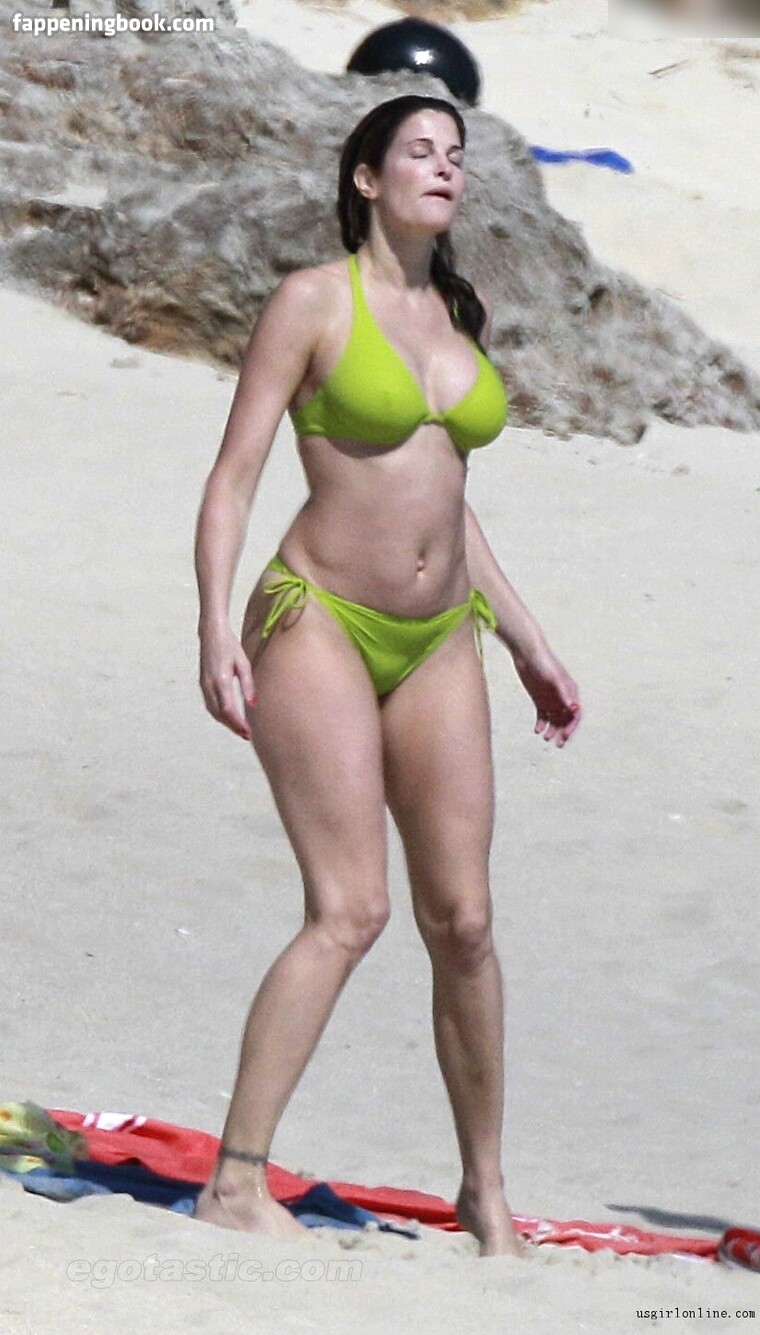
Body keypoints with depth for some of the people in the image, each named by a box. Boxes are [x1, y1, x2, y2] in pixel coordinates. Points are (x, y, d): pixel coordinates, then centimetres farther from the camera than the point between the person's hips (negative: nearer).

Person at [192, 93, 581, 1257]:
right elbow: (233, 477, -7)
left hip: (437, 645, 6)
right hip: (321, 625, -6)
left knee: (463, 920, 1)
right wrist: (217, 627, -18)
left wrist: (527, 640, 22)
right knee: (349, 909, -18)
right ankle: (237, 1180, -17)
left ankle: (486, 1190, 13)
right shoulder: (314, 302, -5)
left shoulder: (463, 317, 13)